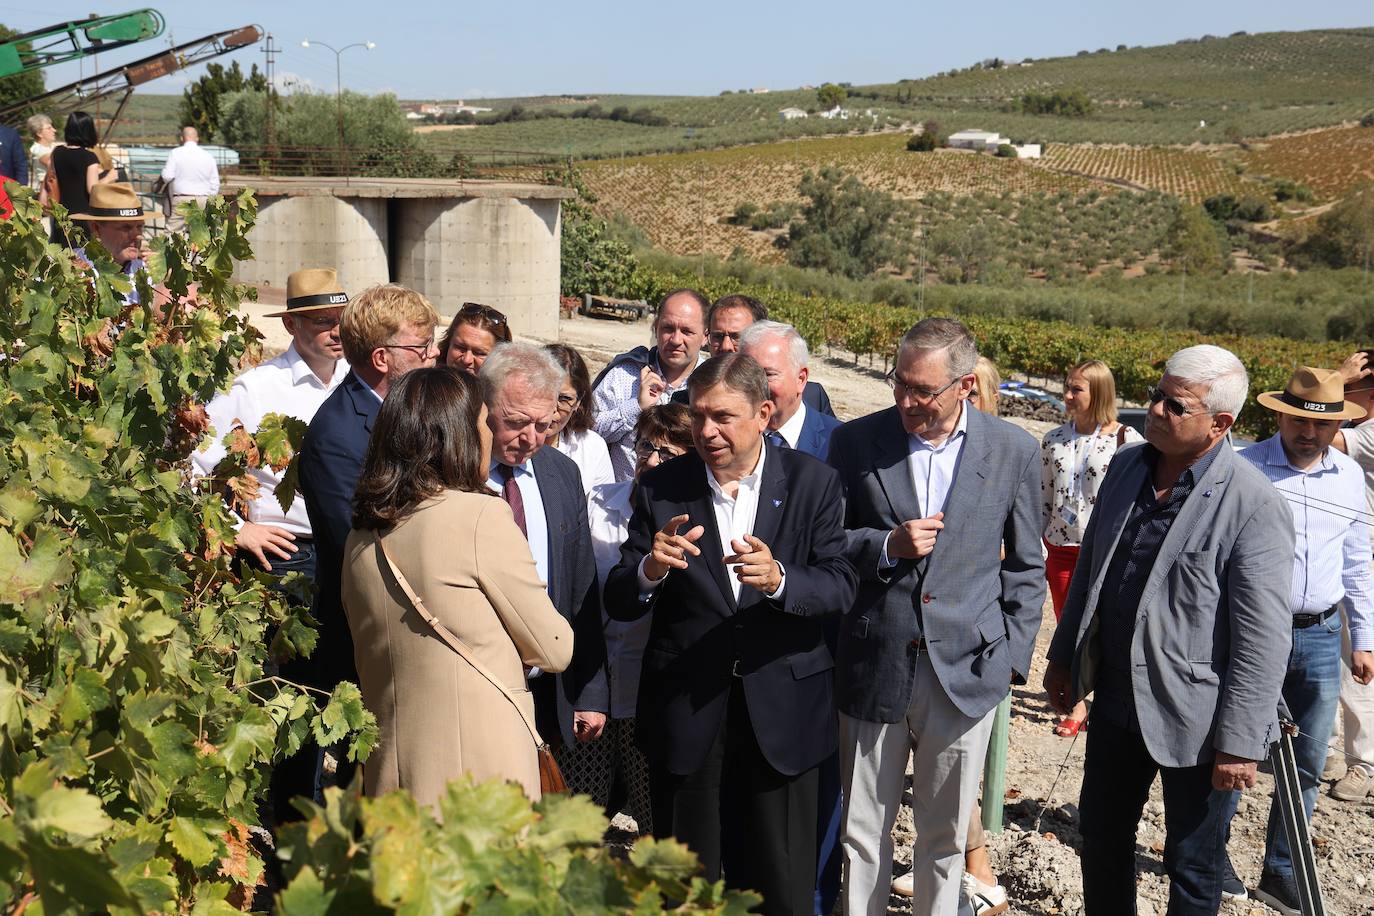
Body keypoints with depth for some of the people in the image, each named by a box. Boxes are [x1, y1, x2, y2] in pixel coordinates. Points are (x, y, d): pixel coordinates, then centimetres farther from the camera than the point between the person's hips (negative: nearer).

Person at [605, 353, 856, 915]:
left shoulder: (813, 483, -3)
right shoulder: (662, 489, -2)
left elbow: (840, 588, -10)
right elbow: (618, 604, -4)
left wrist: (778, 579, -30)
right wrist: (650, 569, -27)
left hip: (783, 710, 0)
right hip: (685, 715, 1)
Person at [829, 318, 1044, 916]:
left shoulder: (1013, 451, -1)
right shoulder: (855, 441, -2)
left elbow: (1025, 567, 7)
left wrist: (1012, 656, 2)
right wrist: (887, 546, -14)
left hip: (965, 671, 0)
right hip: (872, 667, 0)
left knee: (945, 835, 14)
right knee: (862, 831, 12)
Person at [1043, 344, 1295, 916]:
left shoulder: (1254, 506, -19)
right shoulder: (1126, 467, 1)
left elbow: (1263, 639, -18)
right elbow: (1089, 567, 12)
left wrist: (1240, 742, -17)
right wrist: (1064, 655, 15)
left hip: (1193, 721, -6)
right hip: (1116, 701, 6)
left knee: (1193, 869, 13)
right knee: (1102, 834, 22)